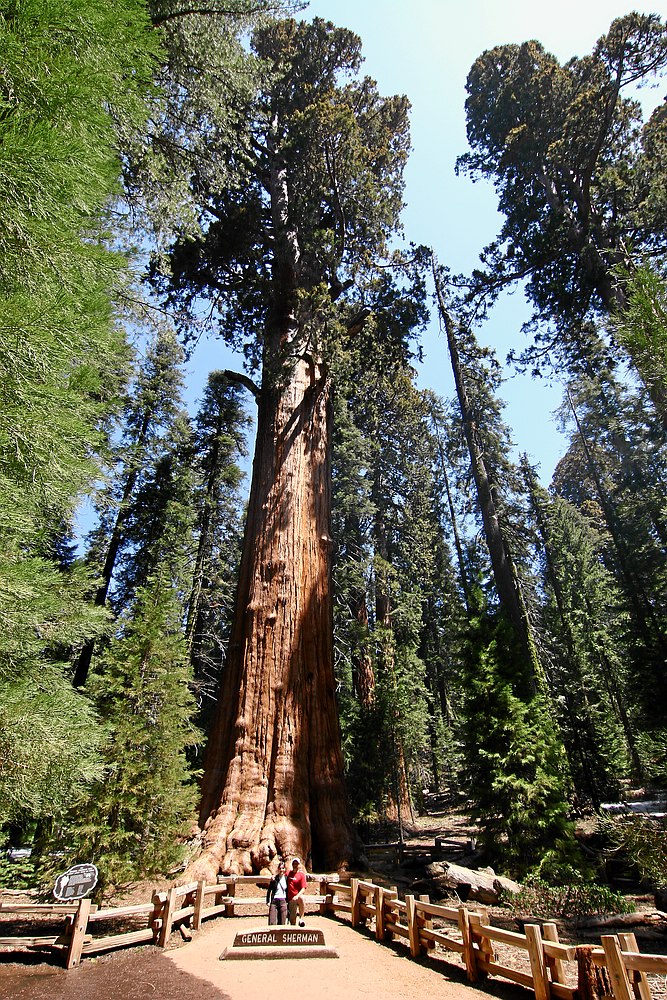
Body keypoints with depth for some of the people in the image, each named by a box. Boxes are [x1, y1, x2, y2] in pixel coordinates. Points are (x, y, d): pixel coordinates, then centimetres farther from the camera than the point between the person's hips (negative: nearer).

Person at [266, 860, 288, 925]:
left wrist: (287, 902, 7)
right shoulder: (274, 879, -1)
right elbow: (269, 890, 5)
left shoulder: (286, 879, 3)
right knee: (272, 923, -7)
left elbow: (288, 891, 11)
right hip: (274, 901, -2)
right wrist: (268, 901, 0)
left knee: (282, 923, 2)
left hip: (283, 902, 2)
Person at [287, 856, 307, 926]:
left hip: (298, 897, -4)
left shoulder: (301, 874, -2)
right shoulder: (288, 873, 12)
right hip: (290, 899, 4)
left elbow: (303, 889, -9)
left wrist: (297, 896, -27)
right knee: (292, 919, 1)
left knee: (301, 898, -38)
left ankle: (301, 918, -29)